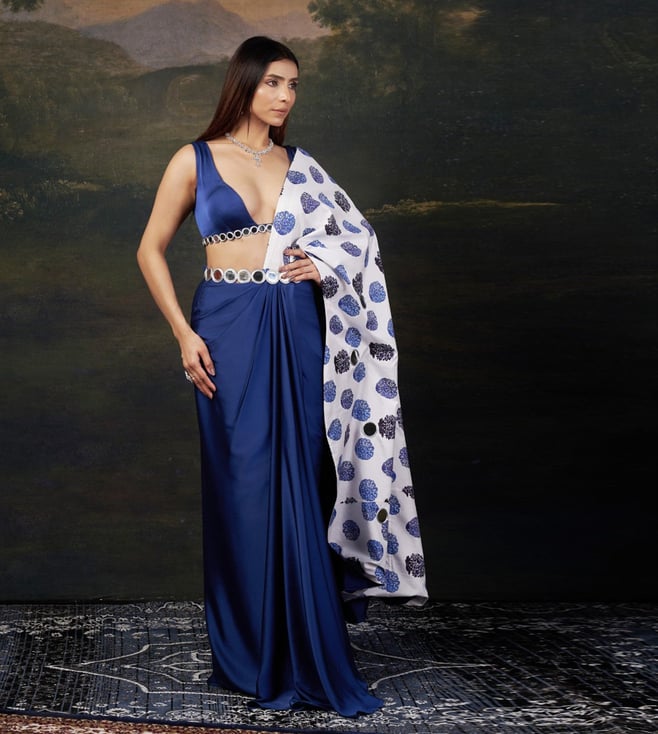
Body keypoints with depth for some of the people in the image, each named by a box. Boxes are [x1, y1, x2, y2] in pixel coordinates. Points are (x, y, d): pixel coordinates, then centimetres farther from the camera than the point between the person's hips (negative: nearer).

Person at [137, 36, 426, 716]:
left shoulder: (301, 168, 13)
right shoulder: (195, 160, 4)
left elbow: (357, 238, 22)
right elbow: (152, 250, 5)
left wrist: (322, 262, 0)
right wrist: (183, 334, -5)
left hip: (297, 329, 3)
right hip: (229, 328, -2)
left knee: (299, 485, 2)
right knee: (243, 484, -1)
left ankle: (304, 650, 14)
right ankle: (249, 654, 12)